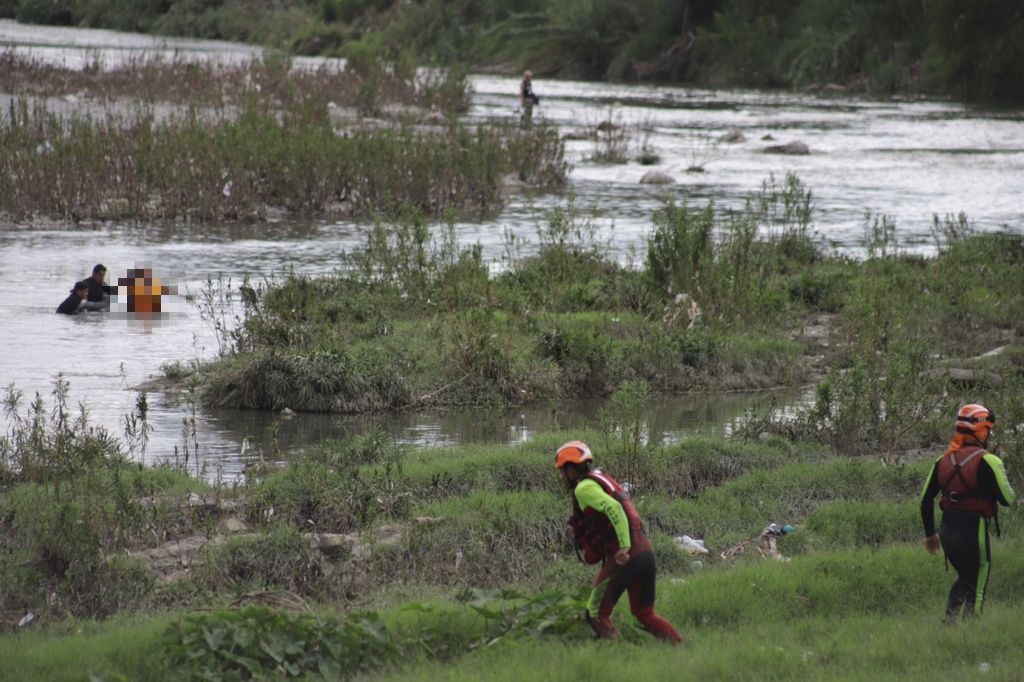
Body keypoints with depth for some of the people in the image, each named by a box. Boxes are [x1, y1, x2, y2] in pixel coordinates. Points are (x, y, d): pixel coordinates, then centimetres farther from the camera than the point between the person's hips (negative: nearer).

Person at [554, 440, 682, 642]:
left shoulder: (584, 487, -6)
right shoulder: (603, 480, 24)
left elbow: (614, 509, -20)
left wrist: (624, 546, -25)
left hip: (625, 555, -9)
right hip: (645, 550, 9)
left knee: (596, 614, 0)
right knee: (644, 613, 18)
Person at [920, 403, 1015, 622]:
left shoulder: (943, 460, 8)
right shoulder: (987, 461, -11)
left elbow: (925, 500, 11)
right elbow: (1007, 499, -12)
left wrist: (930, 534, 20)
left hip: (947, 530, 6)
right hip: (974, 530, -6)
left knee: (964, 578, 24)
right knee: (976, 588, 4)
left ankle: (949, 618, 8)